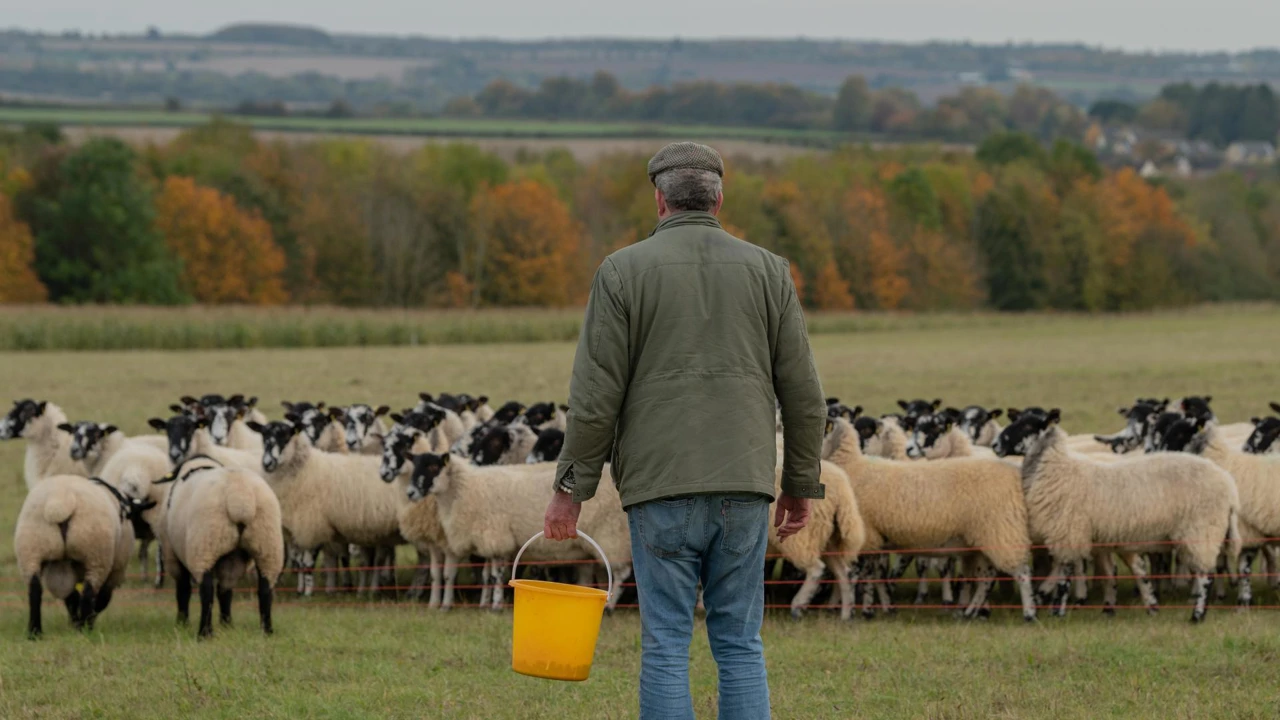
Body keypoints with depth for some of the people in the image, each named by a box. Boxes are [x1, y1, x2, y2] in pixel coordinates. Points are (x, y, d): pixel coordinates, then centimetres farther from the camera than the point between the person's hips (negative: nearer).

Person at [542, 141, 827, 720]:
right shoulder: (767, 271, 6)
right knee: (740, 644, 6)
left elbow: (596, 394, -5)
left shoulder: (623, 271, -1)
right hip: (743, 485, 2)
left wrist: (570, 489, 0)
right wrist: (801, 486, 14)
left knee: (666, 644, 0)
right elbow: (801, 391, 6)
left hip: (661, 484, -2)